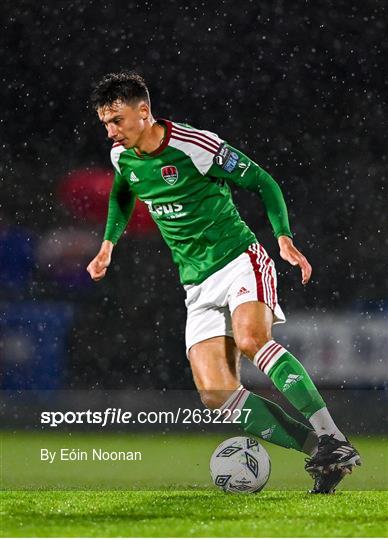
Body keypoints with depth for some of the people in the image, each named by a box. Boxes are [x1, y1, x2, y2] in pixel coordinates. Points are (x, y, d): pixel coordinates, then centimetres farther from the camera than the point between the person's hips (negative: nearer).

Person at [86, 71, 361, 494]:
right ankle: (320, 453, -9)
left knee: (250, 339, -36)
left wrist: (284, 238, -15)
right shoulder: (122, 156, 4)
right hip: (198, 285, 6)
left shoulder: (197, 145, -15)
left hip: (239, 258, -6)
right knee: (216, 397, -13)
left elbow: (262, 182, -6)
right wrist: (108, 244, 19)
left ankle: (332, 439, -33)